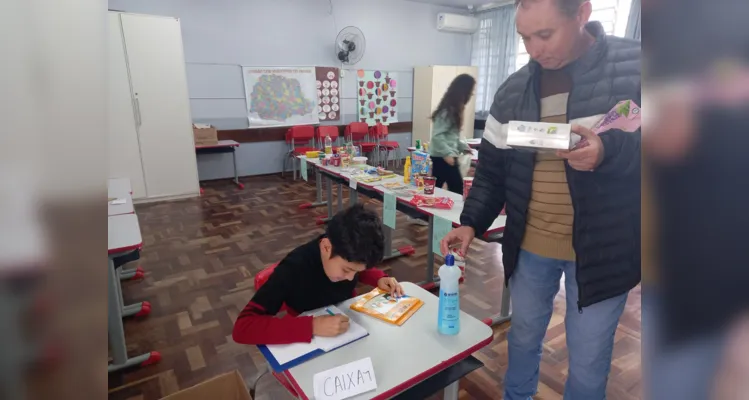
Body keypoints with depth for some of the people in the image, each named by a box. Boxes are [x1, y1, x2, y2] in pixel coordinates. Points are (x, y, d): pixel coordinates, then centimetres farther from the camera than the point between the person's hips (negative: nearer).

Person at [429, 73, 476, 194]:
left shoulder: (454, 109, 13)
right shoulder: (447, 110, -16)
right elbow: (437, 135, -22)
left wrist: (463, 147, 17)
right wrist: (447, 153, -26)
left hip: (447, 156, 9)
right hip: (443, 157, -9)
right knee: (457, 189, -3)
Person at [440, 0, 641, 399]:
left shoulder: (633, 65, -8)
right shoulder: (512, 90, 2)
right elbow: (492, 169, 5)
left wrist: (611, 150, -27)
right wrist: (471, 222, -6)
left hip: (600, 247, -3)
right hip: (528, 245, 4)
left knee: (588, 357, 13)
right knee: (523, 337, 22)